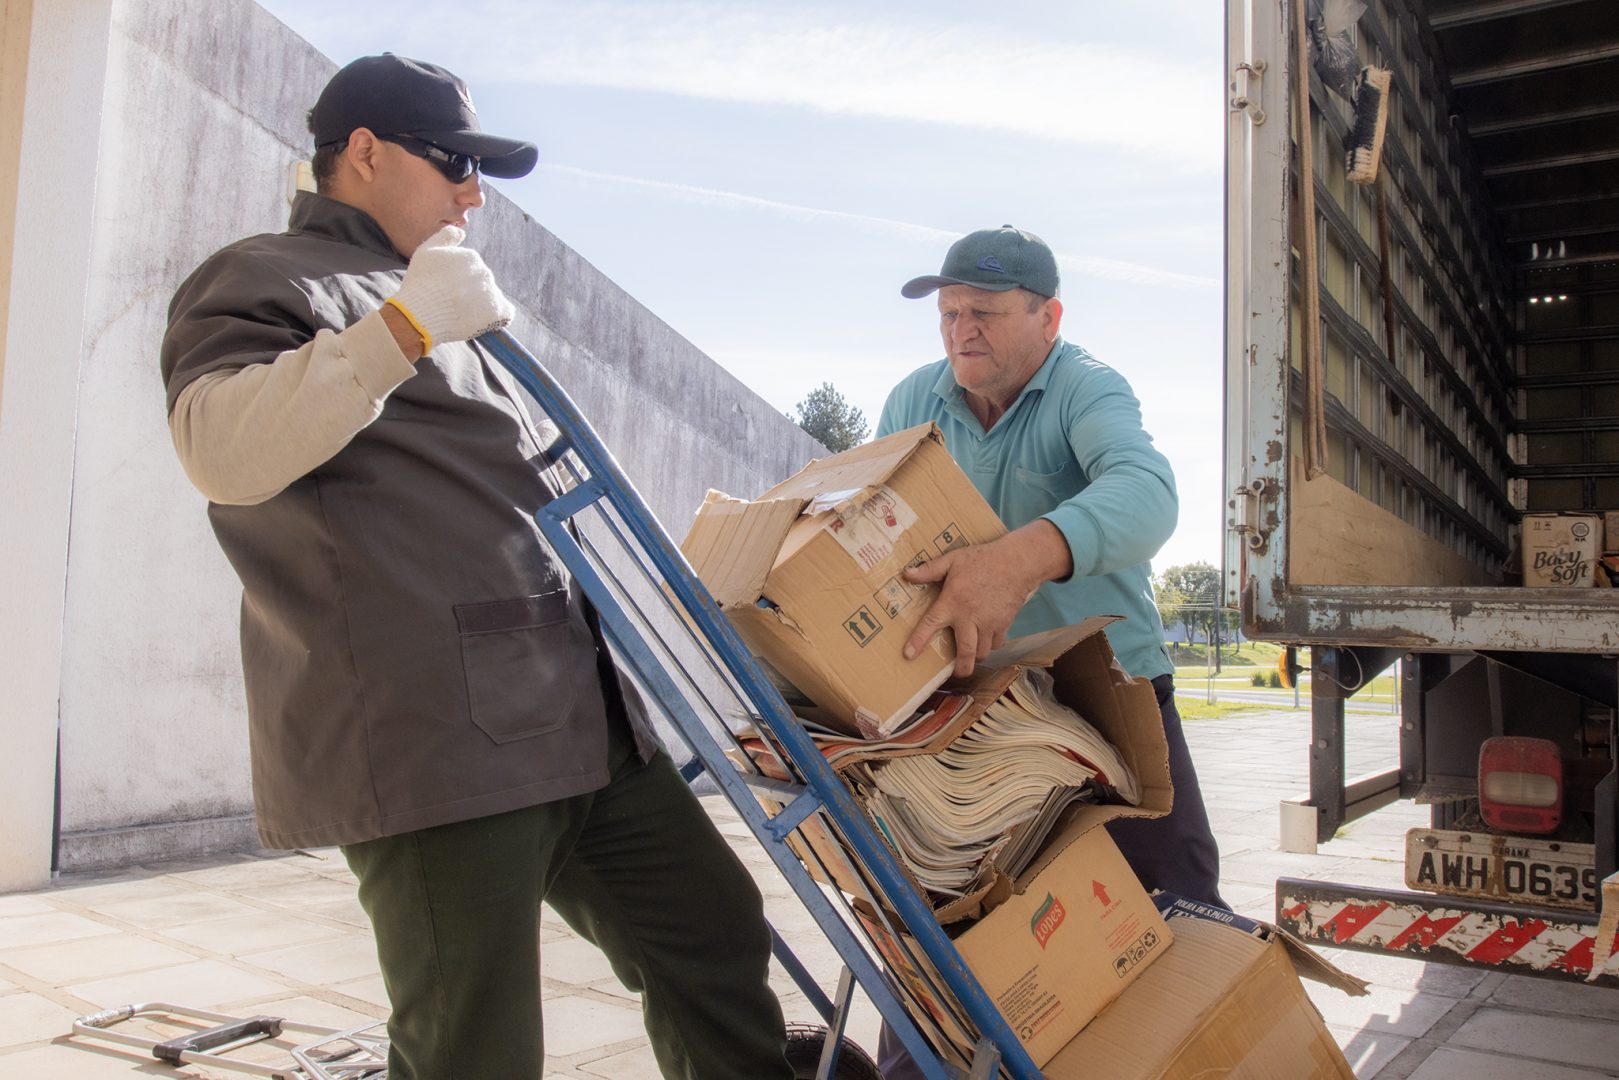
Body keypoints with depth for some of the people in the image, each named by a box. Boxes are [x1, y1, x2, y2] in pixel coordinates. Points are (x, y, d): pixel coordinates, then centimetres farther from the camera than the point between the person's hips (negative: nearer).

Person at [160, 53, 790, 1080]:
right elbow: (222, 449, -21)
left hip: (579, 724, 9)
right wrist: (402, 326, -27)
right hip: (435, 741, -9)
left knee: (713, 928, 12)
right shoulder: (266, 280, 1)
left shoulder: (435, 310, 30)